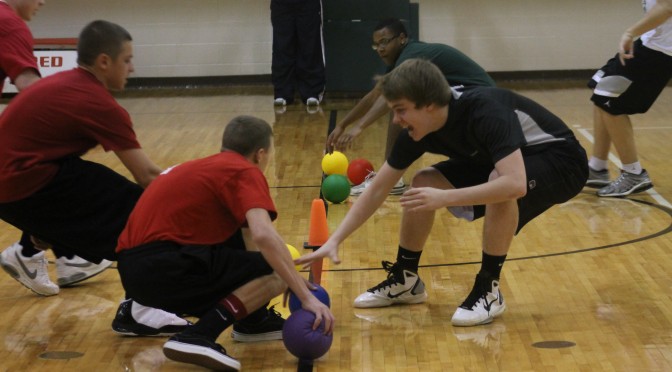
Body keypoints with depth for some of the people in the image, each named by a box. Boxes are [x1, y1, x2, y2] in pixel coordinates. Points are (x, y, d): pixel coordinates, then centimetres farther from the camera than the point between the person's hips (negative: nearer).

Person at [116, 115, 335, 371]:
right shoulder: (245, 172, -2)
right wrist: (306, 297, -20)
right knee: (275, 275, -7)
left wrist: (293, 280, 37)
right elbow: (264, 235, -20)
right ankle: (197, 337, -20)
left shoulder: (208, 166, 25)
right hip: (160, 267, -9)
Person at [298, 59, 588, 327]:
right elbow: (377, 191, -5)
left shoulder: (485, 112, -35)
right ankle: (405, 280, 11)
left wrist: (445, 198, -44)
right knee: (422, 184, -8)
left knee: (499, 186, -37)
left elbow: (515, 184, -47)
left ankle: (488, 291, -19)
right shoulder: (417, 131, -13)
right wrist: (334, 241, -12)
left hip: (560, 163, -7)